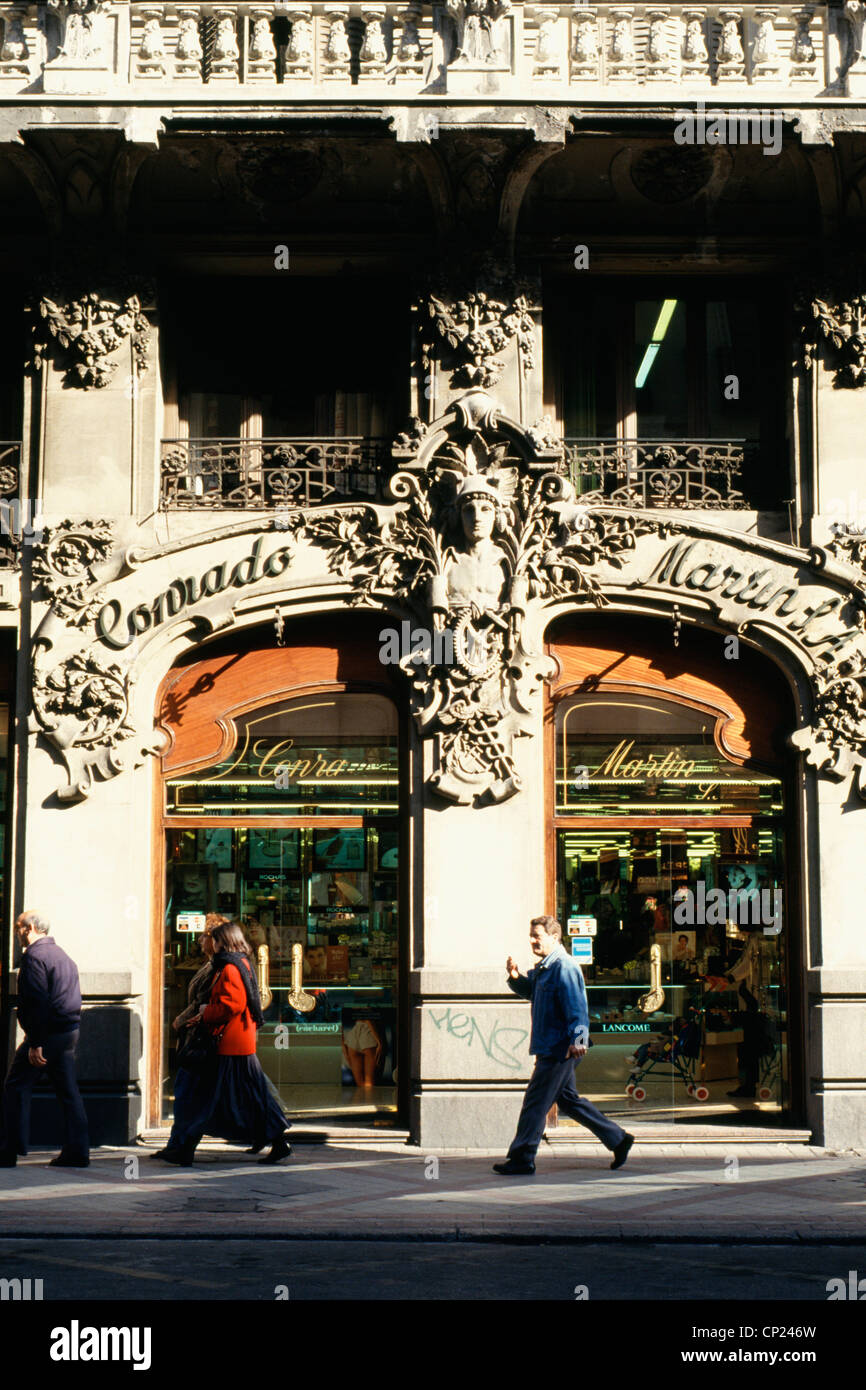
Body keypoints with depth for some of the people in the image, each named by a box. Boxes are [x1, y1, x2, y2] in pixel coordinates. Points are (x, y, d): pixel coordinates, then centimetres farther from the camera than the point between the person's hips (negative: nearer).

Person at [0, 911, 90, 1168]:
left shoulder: (34, 955, -10)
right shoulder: (62, 955, 19)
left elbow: (37, 1002, -19)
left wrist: (35, 1043, -20)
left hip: (48, 1032, -9)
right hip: (70, 1031, 9)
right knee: (68, 1091, 8)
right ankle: (76, 1151, 7)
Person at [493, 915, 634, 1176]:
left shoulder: (564, 967, -16)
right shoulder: (543, 968, 15)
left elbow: (576, 1007, -21)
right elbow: (530, 992, 31)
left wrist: (577, 1039, -27)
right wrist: (515, 977, 11)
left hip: (558, 1050, -11)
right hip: (550, 1049, 11)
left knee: (535, 1101, -6)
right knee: (568, 1099, 16)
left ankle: (521, 1159, 1)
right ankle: (618, 1139, 22)